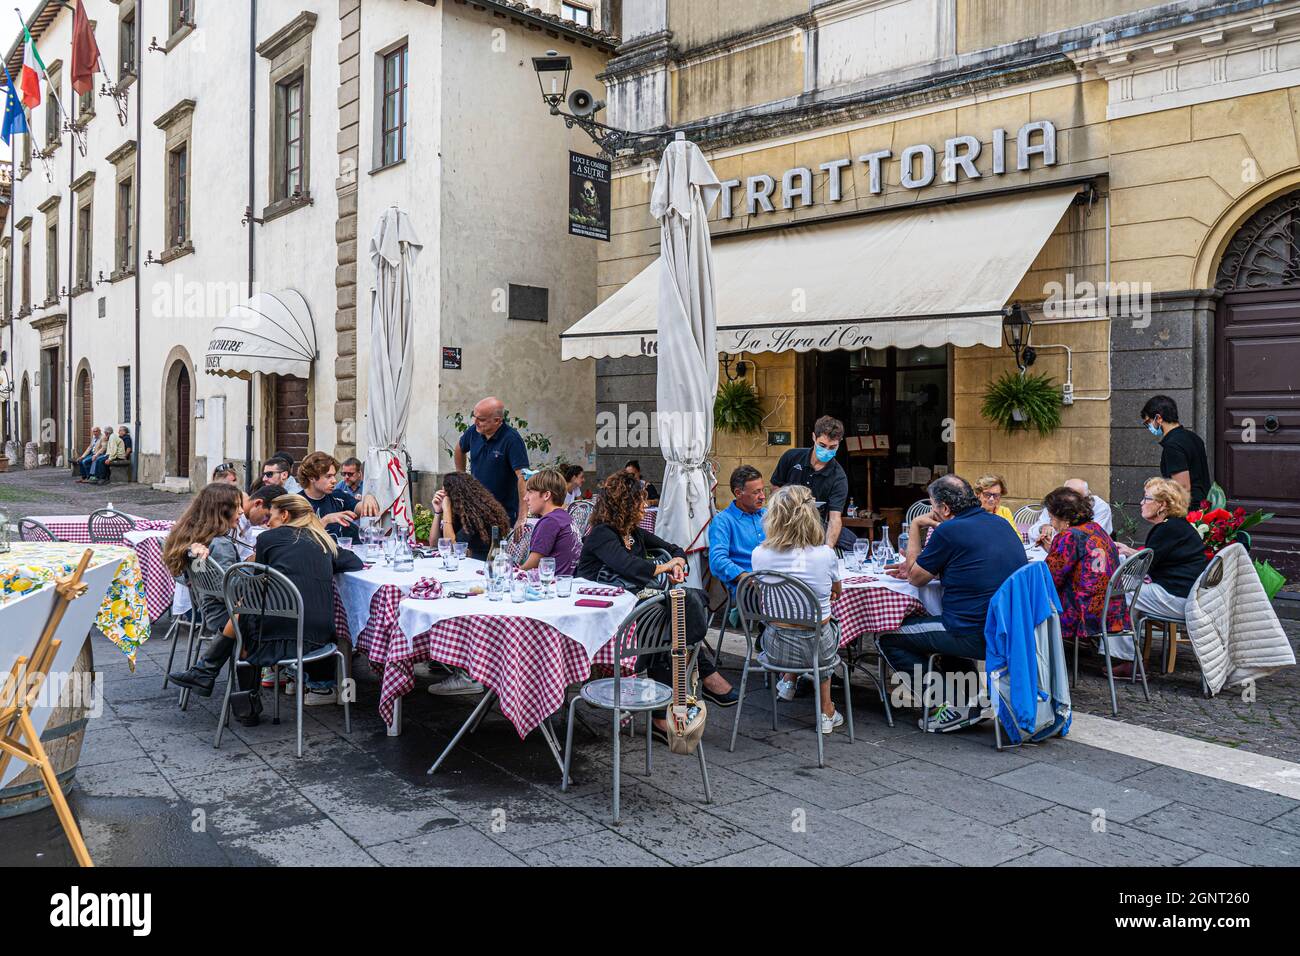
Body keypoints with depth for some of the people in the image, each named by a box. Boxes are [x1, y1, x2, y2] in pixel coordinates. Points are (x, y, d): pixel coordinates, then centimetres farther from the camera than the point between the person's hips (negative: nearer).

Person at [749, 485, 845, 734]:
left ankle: (789, 681, 23)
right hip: (816, 648, -1)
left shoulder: (760, 554, -12)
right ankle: (826, 711, 33)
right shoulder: (826, 555, -15)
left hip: (776, 648, 1)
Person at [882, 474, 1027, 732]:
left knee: (890, 638, 3)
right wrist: (914, 569, 24)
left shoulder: (949, 531, -14)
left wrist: (915, 528, 9)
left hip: (978, 636, -9)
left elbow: (917, 579, 0)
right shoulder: (1000, 524, 11)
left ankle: (955, 706, -2)